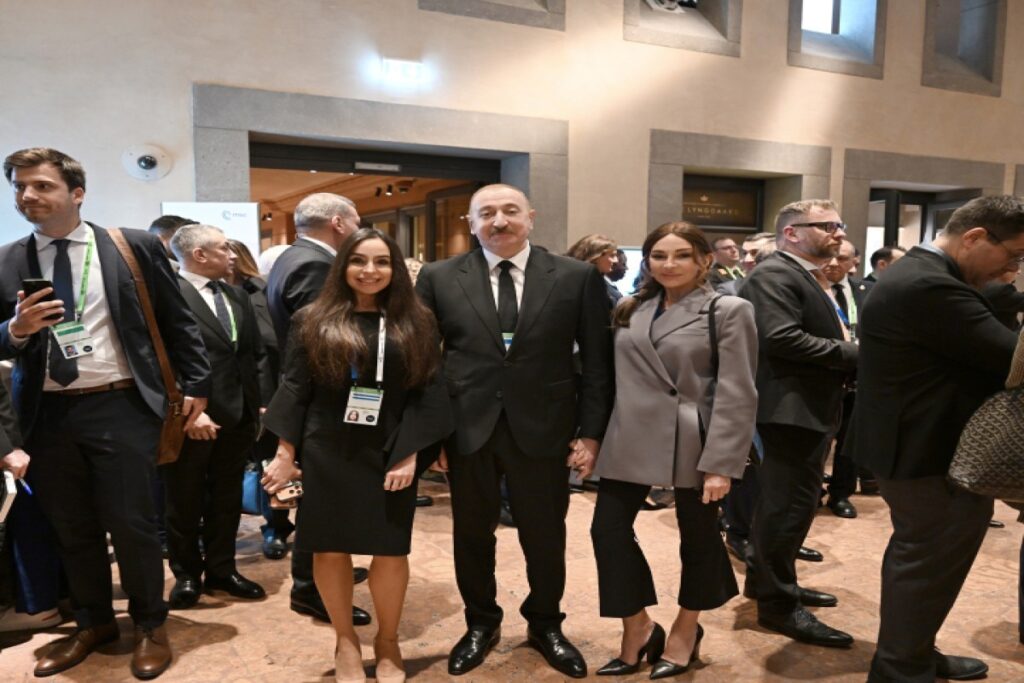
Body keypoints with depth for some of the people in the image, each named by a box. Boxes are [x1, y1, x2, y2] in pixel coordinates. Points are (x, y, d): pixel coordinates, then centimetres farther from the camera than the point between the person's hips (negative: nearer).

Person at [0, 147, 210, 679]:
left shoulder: (135, 247, -1)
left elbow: (177, 321, 3)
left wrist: (196, 386, 2)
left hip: (120, 407, -3)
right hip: (46, 414, 3)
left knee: (131, 525, 4)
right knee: (72, 530, 16)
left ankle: (150, 627, 25)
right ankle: (93, 623, 37)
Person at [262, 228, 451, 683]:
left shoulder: (416, 325, 3)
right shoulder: (314, 321, 3)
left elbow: (428, 392, -1)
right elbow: (294, 389, 3)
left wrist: (410, 454, -10)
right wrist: (286, 452, -3)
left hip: (390, 455, 0)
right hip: (326, 454, 0)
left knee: (390, 552, 3)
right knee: (330, 549, 6)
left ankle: (387, 641, 28)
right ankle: (345, 639, 28)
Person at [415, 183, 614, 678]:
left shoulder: (579, 278, -2)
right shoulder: (439, 278, 0)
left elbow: (598, 361, 0)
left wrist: (592, 431, -3)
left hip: (544, 429, 0)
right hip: (466, 428, 1)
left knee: (545, 536, 14)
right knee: (472, 535, 16)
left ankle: (545, 625, 40)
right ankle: (481, 624, 40)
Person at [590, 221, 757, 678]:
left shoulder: (728, 311, -5)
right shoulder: (631, 310, 9)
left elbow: (736, 394, -10)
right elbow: (618, 376, 12)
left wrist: (721, 464, -15)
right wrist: (592, 434, 6)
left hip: (692, 444, -4)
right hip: (631, 439, 4)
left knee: (697, 537, 11)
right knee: (608, 529, 3)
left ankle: (686, 631, 36)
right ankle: (638, 629, 24)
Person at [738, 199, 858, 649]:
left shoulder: (810, 277, 18)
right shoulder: (774, 274, -15)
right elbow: (782, 338, -27)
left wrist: (848, 360, 1)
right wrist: (854, 354, -19)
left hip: (812, 406, 11)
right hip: (792, 407, -11)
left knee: (787, 501, 19)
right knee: (791, 504, -3)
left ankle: (768, 581, 34)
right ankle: (778, 604, 11)